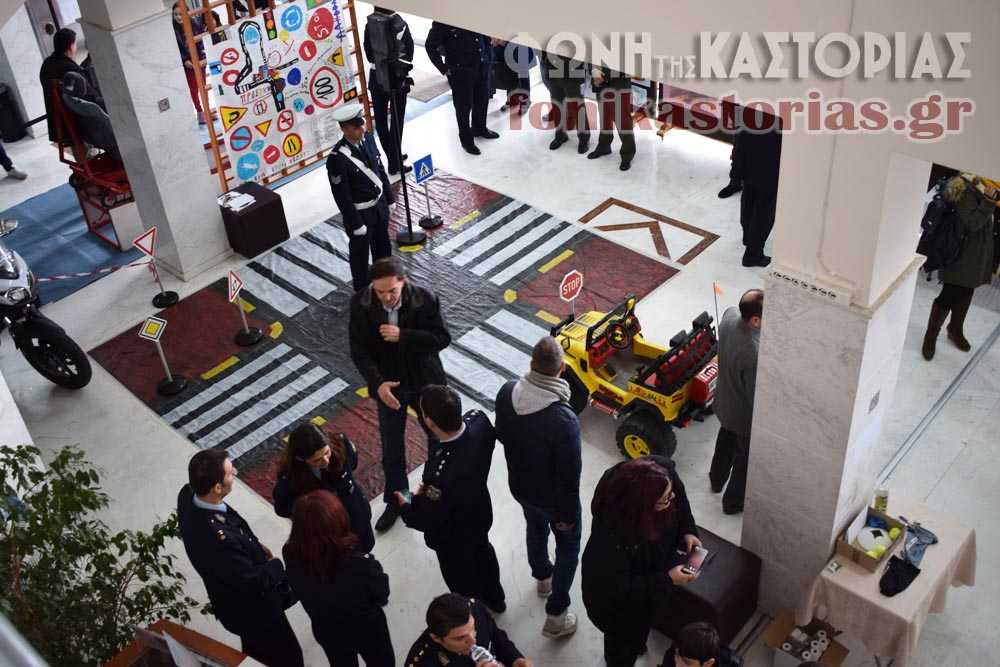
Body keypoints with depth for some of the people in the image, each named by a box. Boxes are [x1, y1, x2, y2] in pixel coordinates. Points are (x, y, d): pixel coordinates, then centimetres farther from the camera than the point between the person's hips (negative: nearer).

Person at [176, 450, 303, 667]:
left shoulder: (188, 494, -19)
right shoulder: (217, 539, -45)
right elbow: (255, 582, -30)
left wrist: (253, 543, 1)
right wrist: (276, 565, -11)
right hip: (252, 610, -8)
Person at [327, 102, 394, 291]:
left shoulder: (367, 139, -7)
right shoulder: (337, 158, -29)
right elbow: (342, 197, -23)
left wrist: (389, 198, 11)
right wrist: (356, 224, -17)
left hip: (380, 204, 7)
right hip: (360, 213, -7)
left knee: (383, 247, 26)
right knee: (360, 253, 14)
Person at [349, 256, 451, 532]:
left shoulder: (425, 299, -24)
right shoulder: (360, 304, -20)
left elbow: (442, 338, -19)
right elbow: (359, 351, -15)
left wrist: (403, 335, -32)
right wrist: (378, 384, -29)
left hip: (425, 382, 0)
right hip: (388, 385, 1)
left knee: (438, 436, 21)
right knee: (391, 447, 15)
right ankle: (395, 500, 38)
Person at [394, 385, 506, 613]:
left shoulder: (440, 475, -47)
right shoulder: (479, 419, -28)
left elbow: (427, 521, -29)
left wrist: (405, 507, -6)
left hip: (453, 536, -6)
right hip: (480, 512, 6)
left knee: (462, 580, 25)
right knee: (482, 552, 35)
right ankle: (494, 598, 63)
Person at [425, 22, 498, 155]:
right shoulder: (442, 22, -16)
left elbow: (486, 37, 11)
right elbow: (431, 46, -9)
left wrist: (489, 58, 4)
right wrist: (444, 69, -11)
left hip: (482, 65, 5)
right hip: (460, 70, -5)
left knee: (482, 100, 20)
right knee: (464, 106, 7)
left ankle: (479, 128, 45)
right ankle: (466, 140, 24)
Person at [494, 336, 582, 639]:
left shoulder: (507, 392, -21)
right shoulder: (564, 420, -38)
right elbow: (569, 476, -27)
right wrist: (568, 515, -10)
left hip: (520, 486, 6)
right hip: (552, 497, -5)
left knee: (536, 529, 33)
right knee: (568, 548, 20)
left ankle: (543, 578, 60)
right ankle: (556, 616, 31)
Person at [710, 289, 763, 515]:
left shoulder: (729, 314, -21)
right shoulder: (756, 353, -43)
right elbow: (757, 396, -28)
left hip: (724, 400, 7)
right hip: (746, 413, -7)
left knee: (726, 439, 35)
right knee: (746, 457, 21)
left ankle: (716, 479, 61)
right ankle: (733, 501, 45)